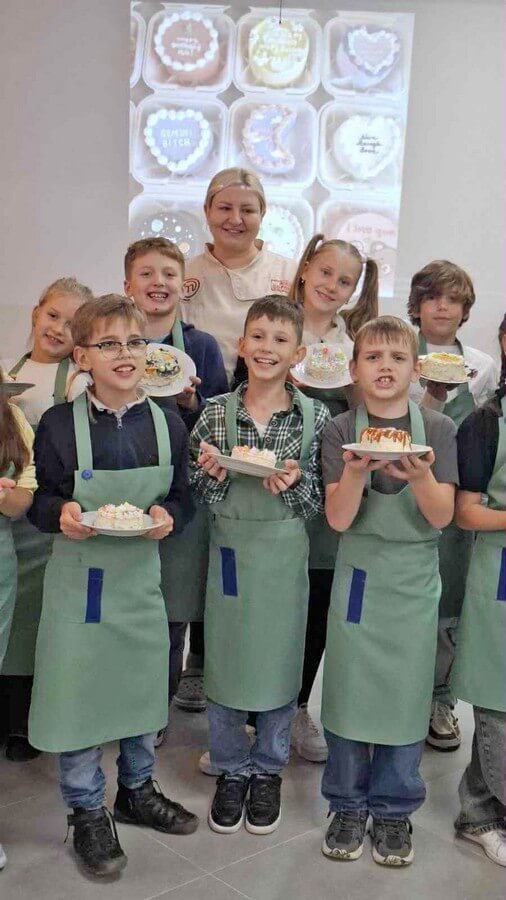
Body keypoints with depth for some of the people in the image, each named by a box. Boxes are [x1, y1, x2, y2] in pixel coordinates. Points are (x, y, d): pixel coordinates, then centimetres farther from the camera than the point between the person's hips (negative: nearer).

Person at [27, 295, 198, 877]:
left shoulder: (168, 425, -3)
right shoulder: (59, 424, -12)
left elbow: (182, 500, 6)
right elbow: (38, 501, -4)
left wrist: (168, 515, -16)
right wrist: (61, 514, -24)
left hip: (142, 574, 3)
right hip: (78, 575, -3)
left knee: (144, 688, 16)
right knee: (76, 692, 4)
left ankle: (136, 791, 39)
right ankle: (87, 813, 24)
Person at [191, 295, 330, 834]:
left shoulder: (315, 417, -4)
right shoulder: (216, 413, -2)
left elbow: (320, 501, -1)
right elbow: (202, 496, 2)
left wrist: (295, 482, -21)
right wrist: (214, 474, -19)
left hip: (285, 553, 0)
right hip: (229, 548, 1)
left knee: (279, 661, 10)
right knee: (223, 658, 9)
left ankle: (268, 770, 31)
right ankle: (231, 770, 29)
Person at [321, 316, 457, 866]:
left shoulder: (437, 430, -3)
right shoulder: (341, 431, -4)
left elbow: (441, 517, -8)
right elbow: (338, 519, -10)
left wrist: (421, 476, -28)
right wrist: (356, 471, -29)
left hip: (415, 582, 1)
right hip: (358, 577, 0)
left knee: (405, 694, 5)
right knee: (348, 690, 5)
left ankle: (393, 810, 23)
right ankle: (347, 805, 23)